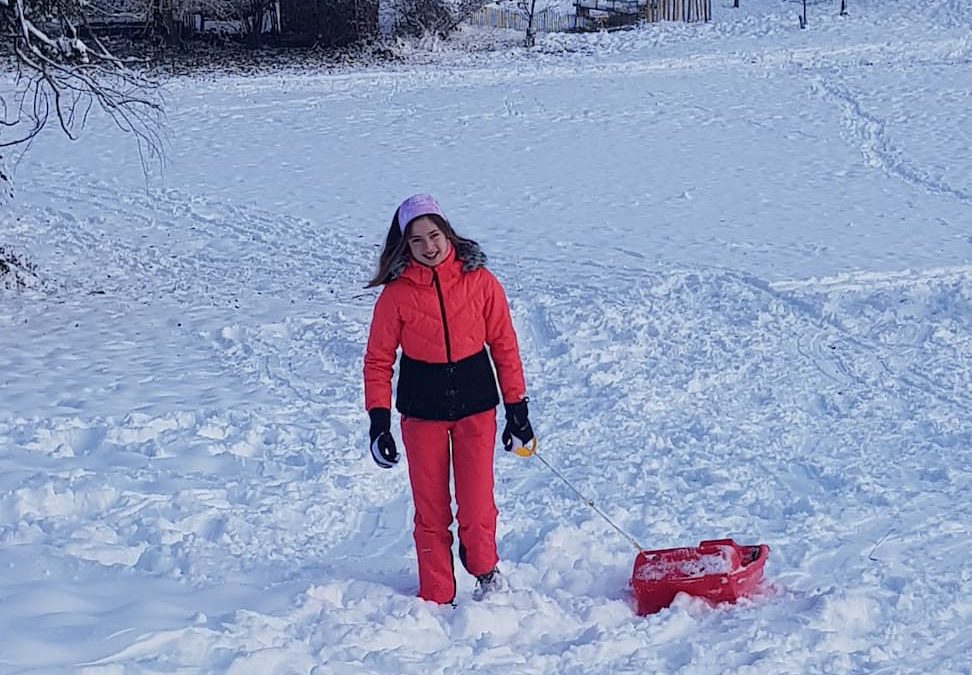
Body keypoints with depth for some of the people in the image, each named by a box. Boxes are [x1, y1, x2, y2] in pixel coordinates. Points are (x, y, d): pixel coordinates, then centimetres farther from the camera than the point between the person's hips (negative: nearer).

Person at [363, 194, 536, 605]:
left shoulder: (479, 281, -5)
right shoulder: (397, 293, -6)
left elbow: (504, 345, 2)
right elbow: (379, 359, 0)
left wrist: (517, 408, 2)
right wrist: (379, 421, -8)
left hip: (475, 406, 0)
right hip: (421, 412, 0)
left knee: (476, 509, -5)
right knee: (430, 512, 6)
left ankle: (483, 568, 26)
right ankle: (436, 597, 22)